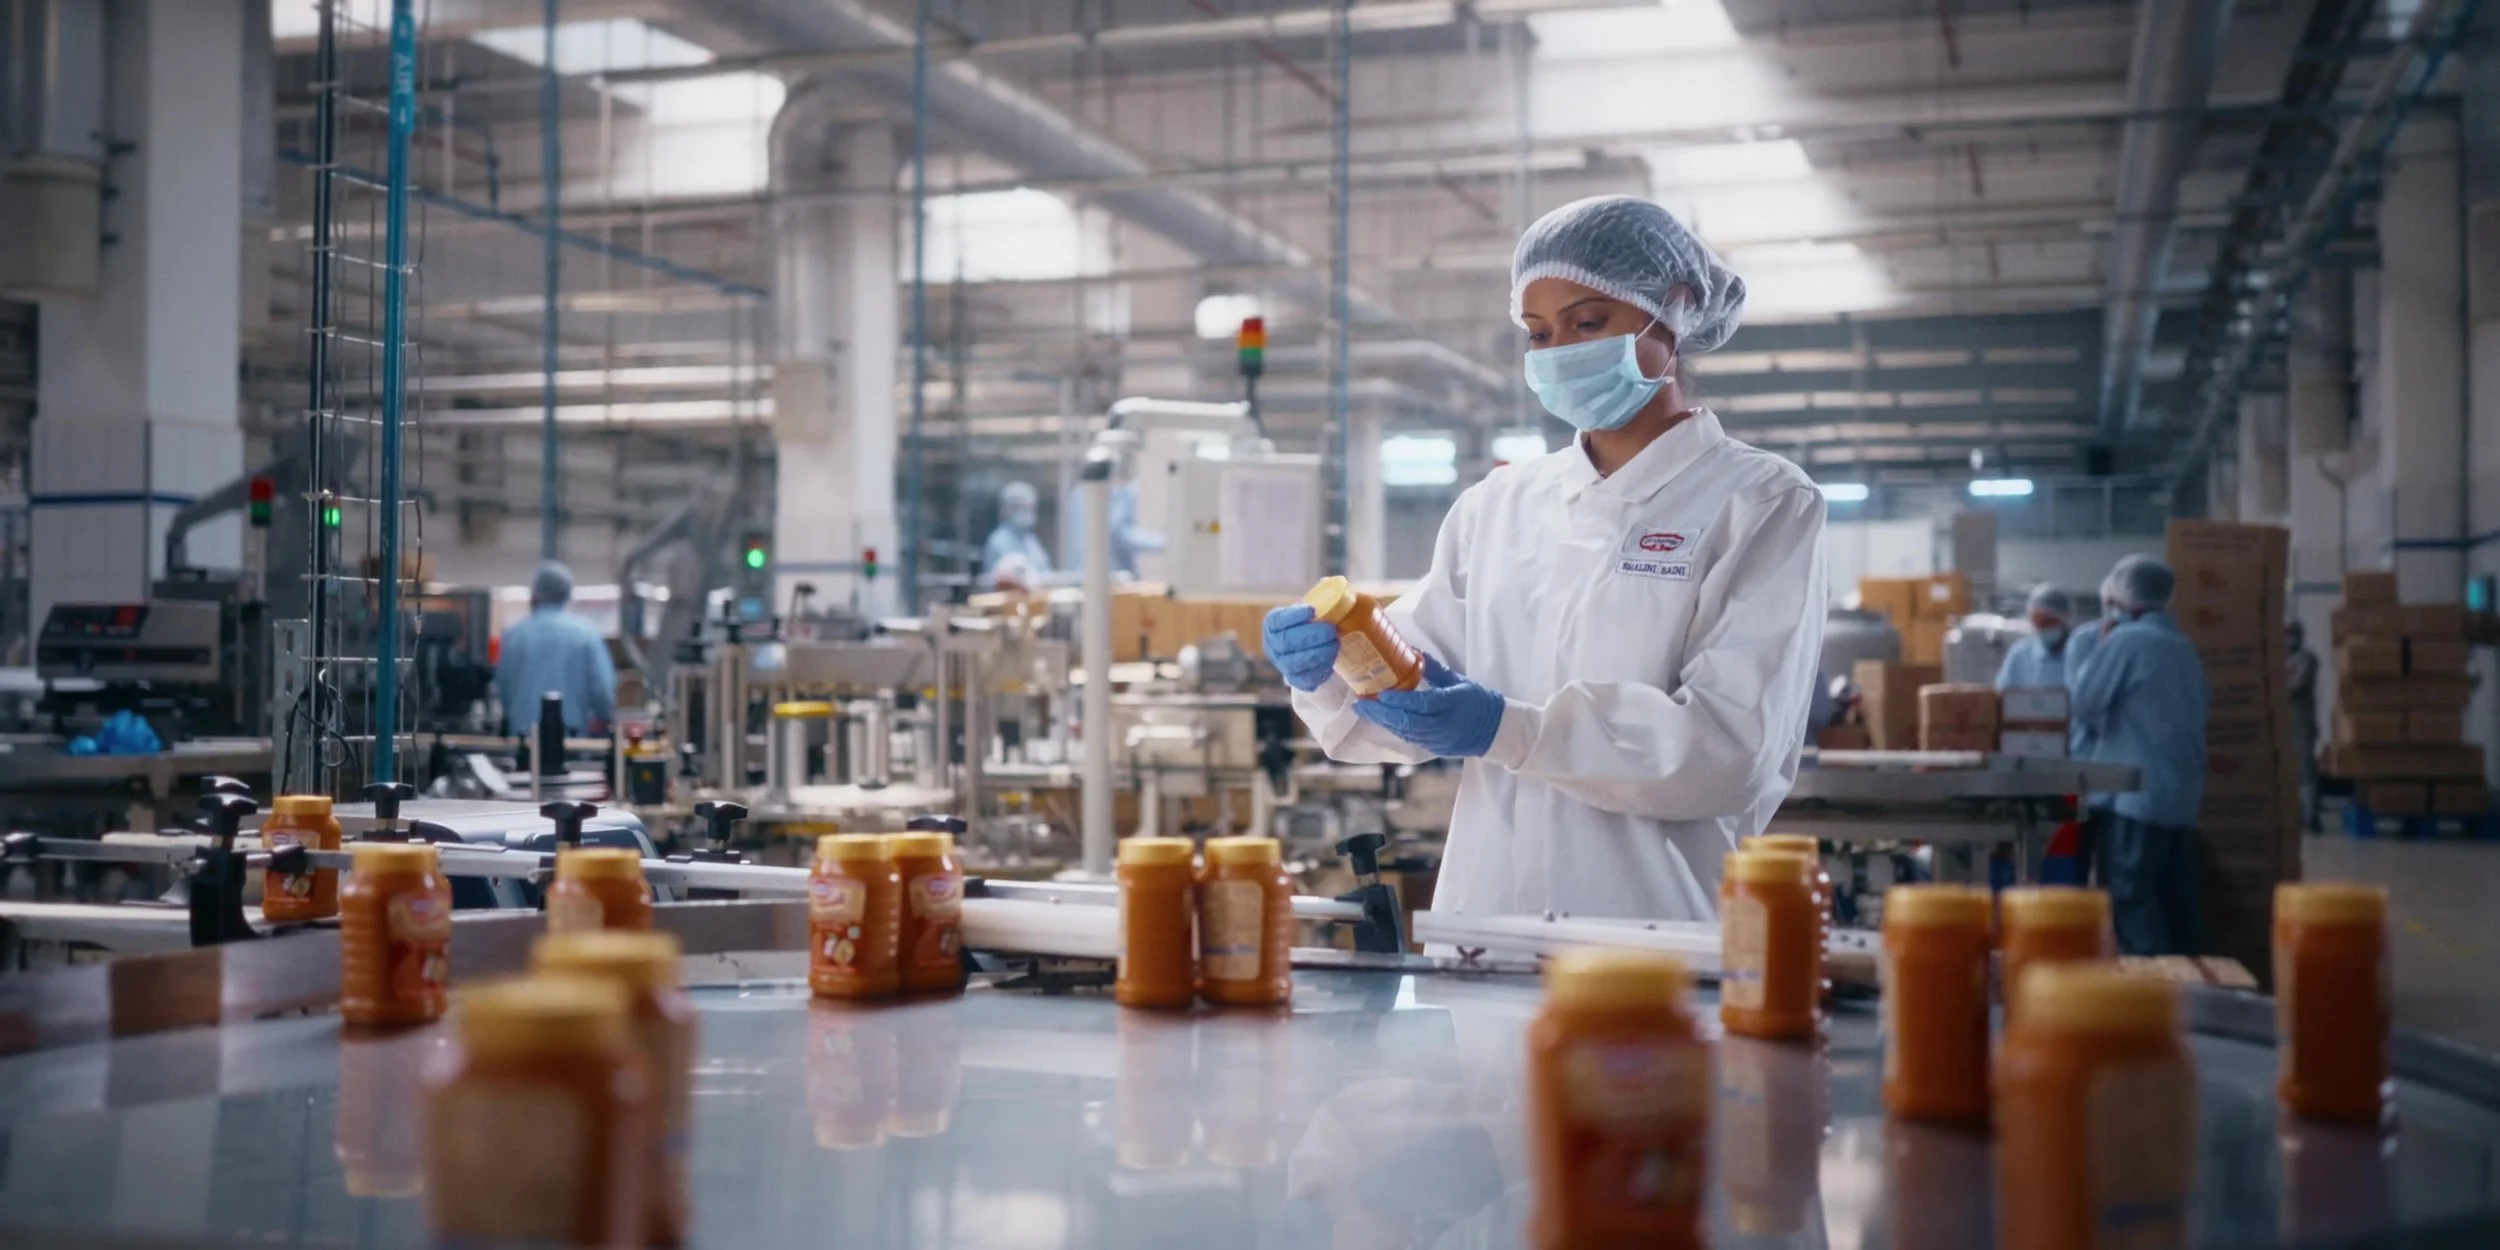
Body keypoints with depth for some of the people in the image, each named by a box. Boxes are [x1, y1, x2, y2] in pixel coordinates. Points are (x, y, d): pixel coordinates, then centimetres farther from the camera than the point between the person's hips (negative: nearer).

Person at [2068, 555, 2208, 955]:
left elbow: (2083, 704, -7)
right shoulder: (2184, 647, 14)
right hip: (2181, 797, 8)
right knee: (2176, 903, 9)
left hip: (2133, 797, -8)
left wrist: (2102, 644, 3)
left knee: (2130, 903, -5)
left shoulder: (2126, 641, -11)